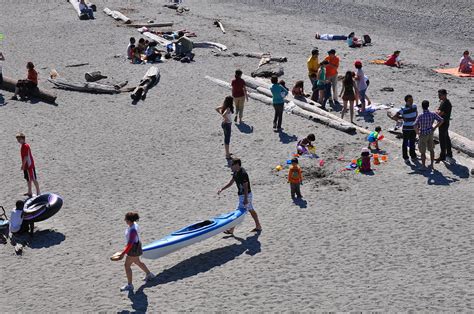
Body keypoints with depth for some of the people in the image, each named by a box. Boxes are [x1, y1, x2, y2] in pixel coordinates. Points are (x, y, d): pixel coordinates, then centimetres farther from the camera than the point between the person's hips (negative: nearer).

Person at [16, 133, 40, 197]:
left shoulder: (25, 146, -19)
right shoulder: (23, 146, 11)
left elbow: (26, 157, -22)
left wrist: (23, 165, -19)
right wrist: (23, 165, 21)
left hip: (29, 166, -10)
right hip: (26, 166, 10)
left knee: (34, 179, -5)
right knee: (28, 179, 17)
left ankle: (38, 193, -1)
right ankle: (29, 192, 27)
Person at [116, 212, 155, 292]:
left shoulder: (132, 230, -33)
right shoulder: (134, 224, -4)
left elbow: (130, 244, -31)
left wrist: (123, 253, -28)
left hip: (134, 248, -10)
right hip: (136, 245, 10)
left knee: (127, 265, 2)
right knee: (137, 262, 29)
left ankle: (129, 285, 14)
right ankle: (149, 274, 48)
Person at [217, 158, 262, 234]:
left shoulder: (243, 174, -24)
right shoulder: (236, 173, 6)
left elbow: (246, 187, -24)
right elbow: (230, 183, 15)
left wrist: (245, 199, -25)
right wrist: (221, 189, 8)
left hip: (245, 195, -10)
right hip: (241, 194, 10)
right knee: (251, 210, 17)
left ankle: (231, 230, 0)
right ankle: (258, 226, 27)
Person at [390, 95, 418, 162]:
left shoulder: (414, 107, -1)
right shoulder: (403, 110, -16)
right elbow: (393, 117, -17)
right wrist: (402, 118, -14)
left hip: (413, 128, 5)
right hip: (406, 129, -5)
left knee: (412, 143, 16)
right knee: (405, 143, 4)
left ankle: (413, 156, 30)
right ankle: (405, 158, 13)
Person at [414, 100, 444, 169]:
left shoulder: (420, 116, -23)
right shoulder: (432, 114, -12)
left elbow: (415, 126, -30)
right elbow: (441, 120, -9)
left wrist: (417, 133, -11)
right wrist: (435, 127, 1)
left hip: (423, 135, -4)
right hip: (430, 134, 4)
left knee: (422, 151, 10)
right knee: (431, 149, 20)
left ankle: (423, 165, 18)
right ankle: (432, 164, 27)